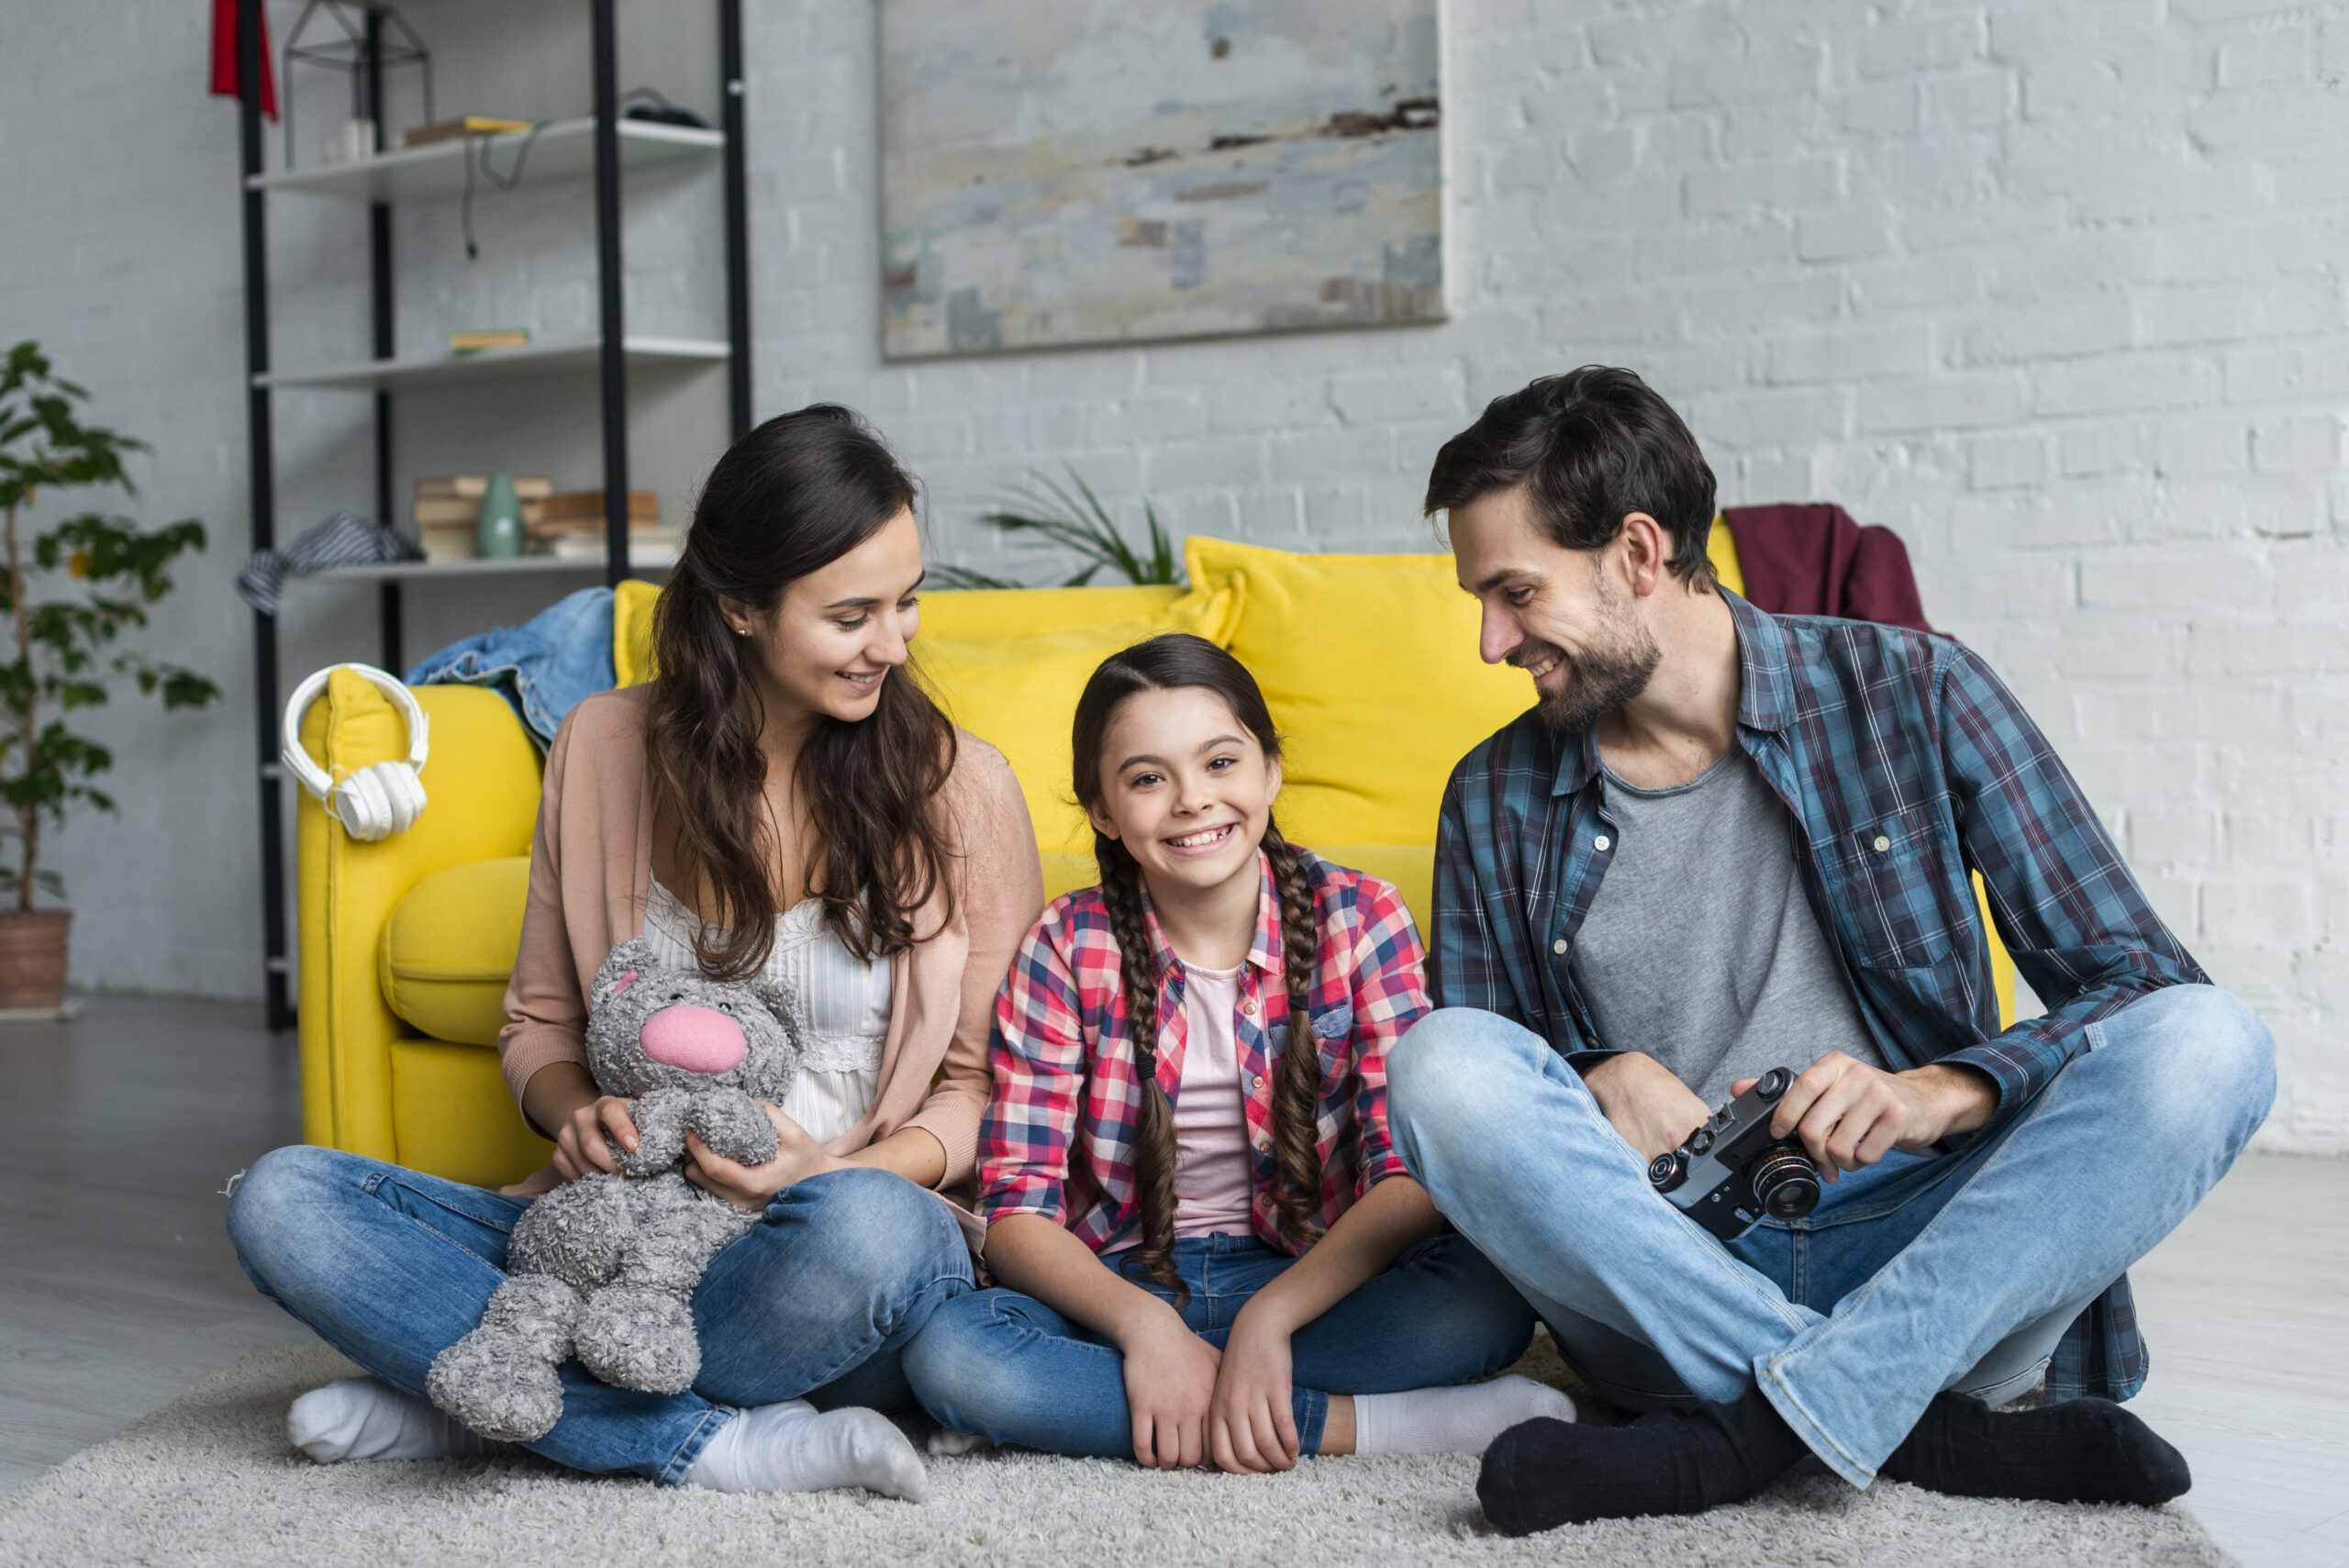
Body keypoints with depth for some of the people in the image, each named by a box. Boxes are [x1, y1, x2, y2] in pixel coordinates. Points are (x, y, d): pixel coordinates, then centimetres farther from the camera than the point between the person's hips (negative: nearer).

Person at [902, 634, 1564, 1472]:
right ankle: (1352, 1423, -27)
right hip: (1118, 1292, 1)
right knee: (948, 1348, -31)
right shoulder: (1067, 950, -2)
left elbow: (1414, 1174, -12)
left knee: (1493, 1290, -29)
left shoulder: (1358, 918, -3)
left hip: (1314, 1283, 0)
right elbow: (1017, 1211, -7)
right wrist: (1144, 1325, -26)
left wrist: (1268, 1316, -26)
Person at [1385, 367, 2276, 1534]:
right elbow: (1474, 1121, 10)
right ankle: (1930, 1430, -25)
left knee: (2209, 1042, -24)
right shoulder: (1497, 802, 7)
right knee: (1440, 1058, -25)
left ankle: (1753, 1431, -32)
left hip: (1923, 1260, 0)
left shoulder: (1911, 696, 1)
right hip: (1670, 1280, 1)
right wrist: (1597, 1084, -12)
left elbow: (2142, 984, -1)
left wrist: (1945, 1091, -20)